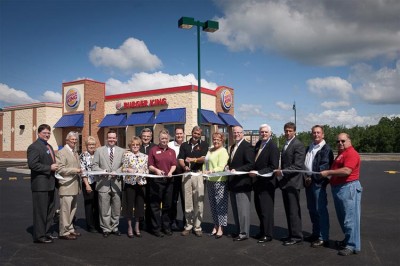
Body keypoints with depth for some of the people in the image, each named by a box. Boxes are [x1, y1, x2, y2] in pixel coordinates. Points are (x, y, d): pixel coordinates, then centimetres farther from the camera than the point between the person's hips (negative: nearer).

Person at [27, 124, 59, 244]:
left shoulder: (49, 146, 18)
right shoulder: (34, 147, -12)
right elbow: (32, 164, -22)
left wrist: (55, 167, 9)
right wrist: (49, 168, -19)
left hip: (50, 184, 9)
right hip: (40, 185, -9)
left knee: (50, 210, 16)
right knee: (40, 211, -1)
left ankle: (47, 232, 28)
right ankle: (39, 236, 9)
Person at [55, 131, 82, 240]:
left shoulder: (75, 152, 18)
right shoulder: (61, 153, -10)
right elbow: (60, 169, -17)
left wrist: (79, 171, 10)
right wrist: (74, 170, -19)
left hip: (74, 186, 9)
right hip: (66, 186, -9)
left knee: (73, 209, 16)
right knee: (65, 209, -3)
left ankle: (70, 228, 27)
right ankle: (64, 232, 6)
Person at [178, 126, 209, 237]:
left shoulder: (204, 144, 6)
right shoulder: (184, 145, 13)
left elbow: (204, 158, -6)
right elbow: (180, 159, 5)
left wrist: (194, 159, -22)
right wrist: (184, 166, -15)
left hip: (198, 174, -2)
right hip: (186, 174, 2)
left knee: (199, 201, -2)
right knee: (187, 201, 6)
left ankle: (197, 226, 7)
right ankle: (188, 226, 16)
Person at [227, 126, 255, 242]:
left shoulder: (247, 146, -11)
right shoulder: (233, 147, 17)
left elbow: (250, 165, -17)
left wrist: (236, 170, -22)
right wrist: (229, 167, 5)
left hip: (242, 183, -9)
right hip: (233, 183, 9)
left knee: (242, 209, -2)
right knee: (235, 209, 14)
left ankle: (244, 232, 8)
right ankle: (238, 230, 25)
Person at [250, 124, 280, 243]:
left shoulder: (272, 147, -13)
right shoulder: (258, 144, 11)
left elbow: (273, 167, -18)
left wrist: (258, 172, -20)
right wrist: (253, 172, 6)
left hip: (266, 182, -8)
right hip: (257, 182, 8)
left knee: (266, 209, 0)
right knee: (259, 207, 13)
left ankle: (268, 234, 11)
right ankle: (263, 231, 27)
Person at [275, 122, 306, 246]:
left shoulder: (298, 145, -11)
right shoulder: (286, 145, 17)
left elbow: (297, 166, -18)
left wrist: (282, 172, -19)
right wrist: (280, 172, 8)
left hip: (293, 182, -8)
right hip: (285, 182, 9)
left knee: (293, 211, -3)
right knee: (288, 211, 13)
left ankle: (296, 236, 7)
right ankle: (291, 234, 22)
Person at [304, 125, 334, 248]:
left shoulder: (326, 149, -7)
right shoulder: (309, 148, 17)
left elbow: (324, 167, -15)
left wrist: (312, 178, -14)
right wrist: (306, 178, 2)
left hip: (318, 183, -8)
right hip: (308, 182, 8)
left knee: (321, 210, -5)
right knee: (312, 209, 14)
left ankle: (323, 238, 1)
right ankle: (316, 233, 27)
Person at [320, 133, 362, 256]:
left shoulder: (351, 153, -14)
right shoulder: (341, 153, 19)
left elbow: (346, 171, -25)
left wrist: (328, 172, -19)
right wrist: (330, 177, 15)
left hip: (349, 188, -10)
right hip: (338, 189, 10)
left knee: (350, 218, -5)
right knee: (343, 218, 18)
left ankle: (353, 246, 3)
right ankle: (348, 240, 31)